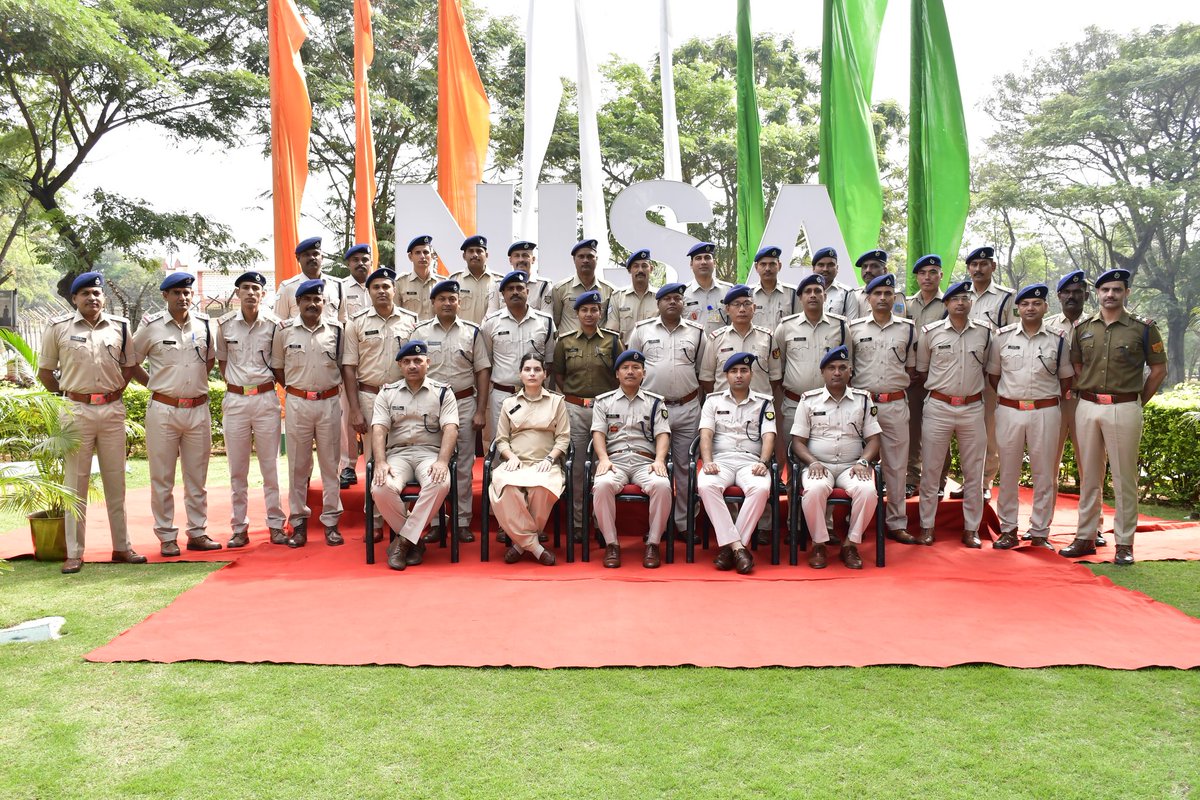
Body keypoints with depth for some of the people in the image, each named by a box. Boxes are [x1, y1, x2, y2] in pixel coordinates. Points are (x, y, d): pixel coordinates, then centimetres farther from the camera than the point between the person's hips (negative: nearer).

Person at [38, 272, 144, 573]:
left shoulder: (120, 326, 5)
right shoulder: (58, 327, -1)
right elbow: (45, 371, 6)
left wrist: (114, 393, 5)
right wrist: (67, 397, 2)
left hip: (113, 410, 2)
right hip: (76, 411, -2)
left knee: (116, 481, 8)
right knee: (76, 483, 2)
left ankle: (121, 547, 17)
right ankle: (74, 553, 10)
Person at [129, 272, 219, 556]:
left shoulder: (205, 325, 5)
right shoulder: (151, 327, -3)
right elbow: (130, 361, 7)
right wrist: (154, 383, 2)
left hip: (198, 409, 3)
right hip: (163, 410, -2)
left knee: (197, 477, 10)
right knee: (162, 478, 4)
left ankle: (197, 532, 20)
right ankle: (166, 537, 13)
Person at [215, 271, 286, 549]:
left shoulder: (273, 324, -2)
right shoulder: (225, 324, 2)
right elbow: (221, 361, 14)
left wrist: (263, 384, 4)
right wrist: (234, 385, 8)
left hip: (266, 398, -1)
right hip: (235, 399, 1)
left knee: (270, 466, 4)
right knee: (237, 469, 6)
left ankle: (276, 524, 13)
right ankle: (239, 528, 14)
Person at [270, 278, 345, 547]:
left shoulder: (336, 329, 1)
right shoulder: (285, 330, 1)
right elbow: (277, 368, 10)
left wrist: (330, 386, 4)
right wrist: (296, 389, 4)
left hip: (329, 402, 0)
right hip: (297, 403, 0)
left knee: (330, 464, 6)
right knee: (298, 465, 6)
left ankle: (331, 521, 14)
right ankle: (299, 522, 16)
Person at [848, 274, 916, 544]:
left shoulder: (908, 328, 7)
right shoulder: (854, 328, 4)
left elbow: (911, 366, 14)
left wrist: (898, 388, 4)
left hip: (895, 404, 1)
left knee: (896, 465, 5)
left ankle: (896, 523, 13)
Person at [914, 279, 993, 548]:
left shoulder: (984, 332, 3)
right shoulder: (930, 332, -2)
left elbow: (986, 367, 16)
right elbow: (921, 370, 10)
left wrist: (974, 389, 12)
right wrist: (937, 389, 10)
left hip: (973, 408, 2)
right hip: (938, 407, -1)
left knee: (974, 472, 7)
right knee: (930, 470, 3)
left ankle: (971, 529, 18)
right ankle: (926, 526, 13)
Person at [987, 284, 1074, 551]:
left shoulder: (1059, 339, 3)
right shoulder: (1003, 336, 3)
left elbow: (1066, 378, 10)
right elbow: (993, 374, 11)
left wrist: (1048, 399, 3)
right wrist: (1008, 397, 4)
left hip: (1045, 412, 0)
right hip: (1009, 411, 1)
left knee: (1045, 475, 4)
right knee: (1008, 473, 7)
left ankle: (1040, 532, 15)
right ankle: (1008, 530, 17)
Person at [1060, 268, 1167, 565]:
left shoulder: (1143, 327, -2)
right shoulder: (1083, 327, 8)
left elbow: (1159, 369, 3)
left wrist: (1137, 403, 2)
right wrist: (1086, 396, 8)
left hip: (1124, 409, -3)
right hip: (1087, 407, 4)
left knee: (1124, 478, 1)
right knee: (1088, 477, 10)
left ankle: (1124, 544, 9)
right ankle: (1085, 537, 18)